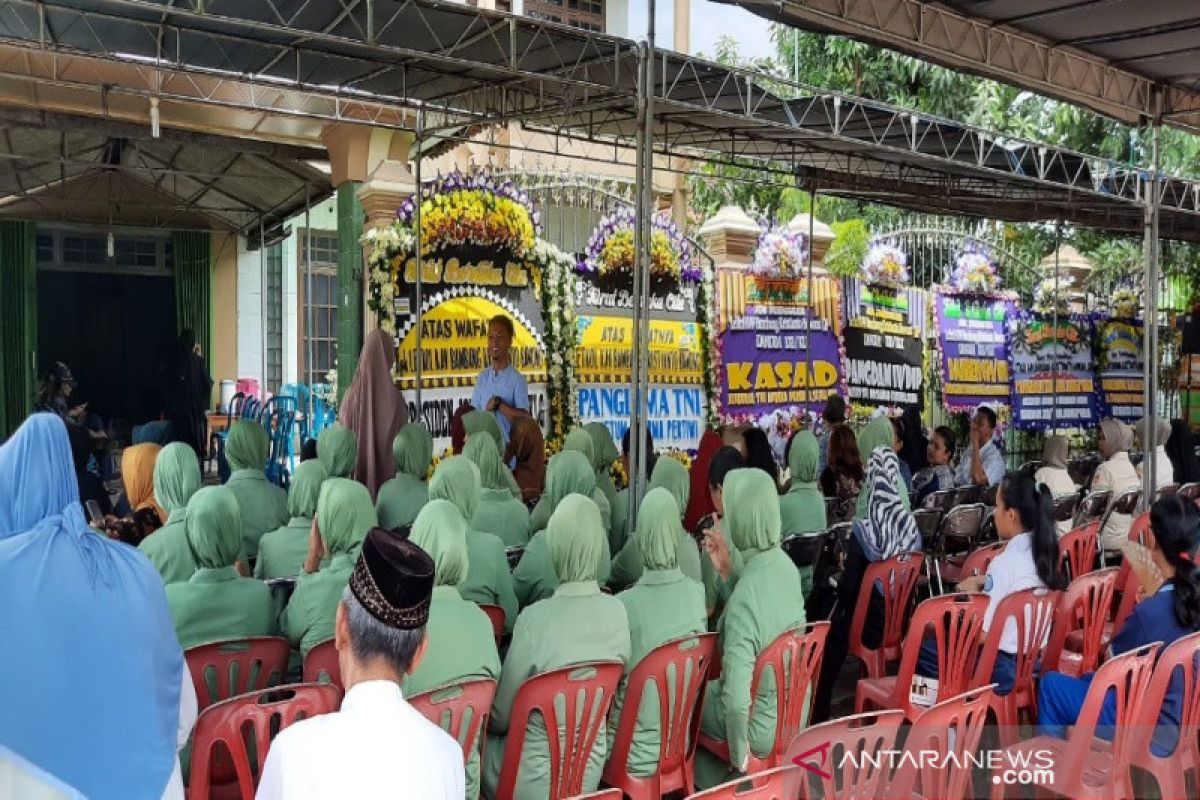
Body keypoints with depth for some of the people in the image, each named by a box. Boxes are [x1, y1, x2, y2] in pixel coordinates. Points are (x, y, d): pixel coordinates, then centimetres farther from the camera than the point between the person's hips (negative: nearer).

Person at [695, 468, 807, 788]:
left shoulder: (742, 601, -33)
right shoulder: (784, 564, -9)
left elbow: (736, 700, -35)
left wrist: (739, 754, -19)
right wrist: (728, 571, 1)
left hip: (761, 730, -7)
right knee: (709, 684, 27)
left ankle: (712, 786, 31)